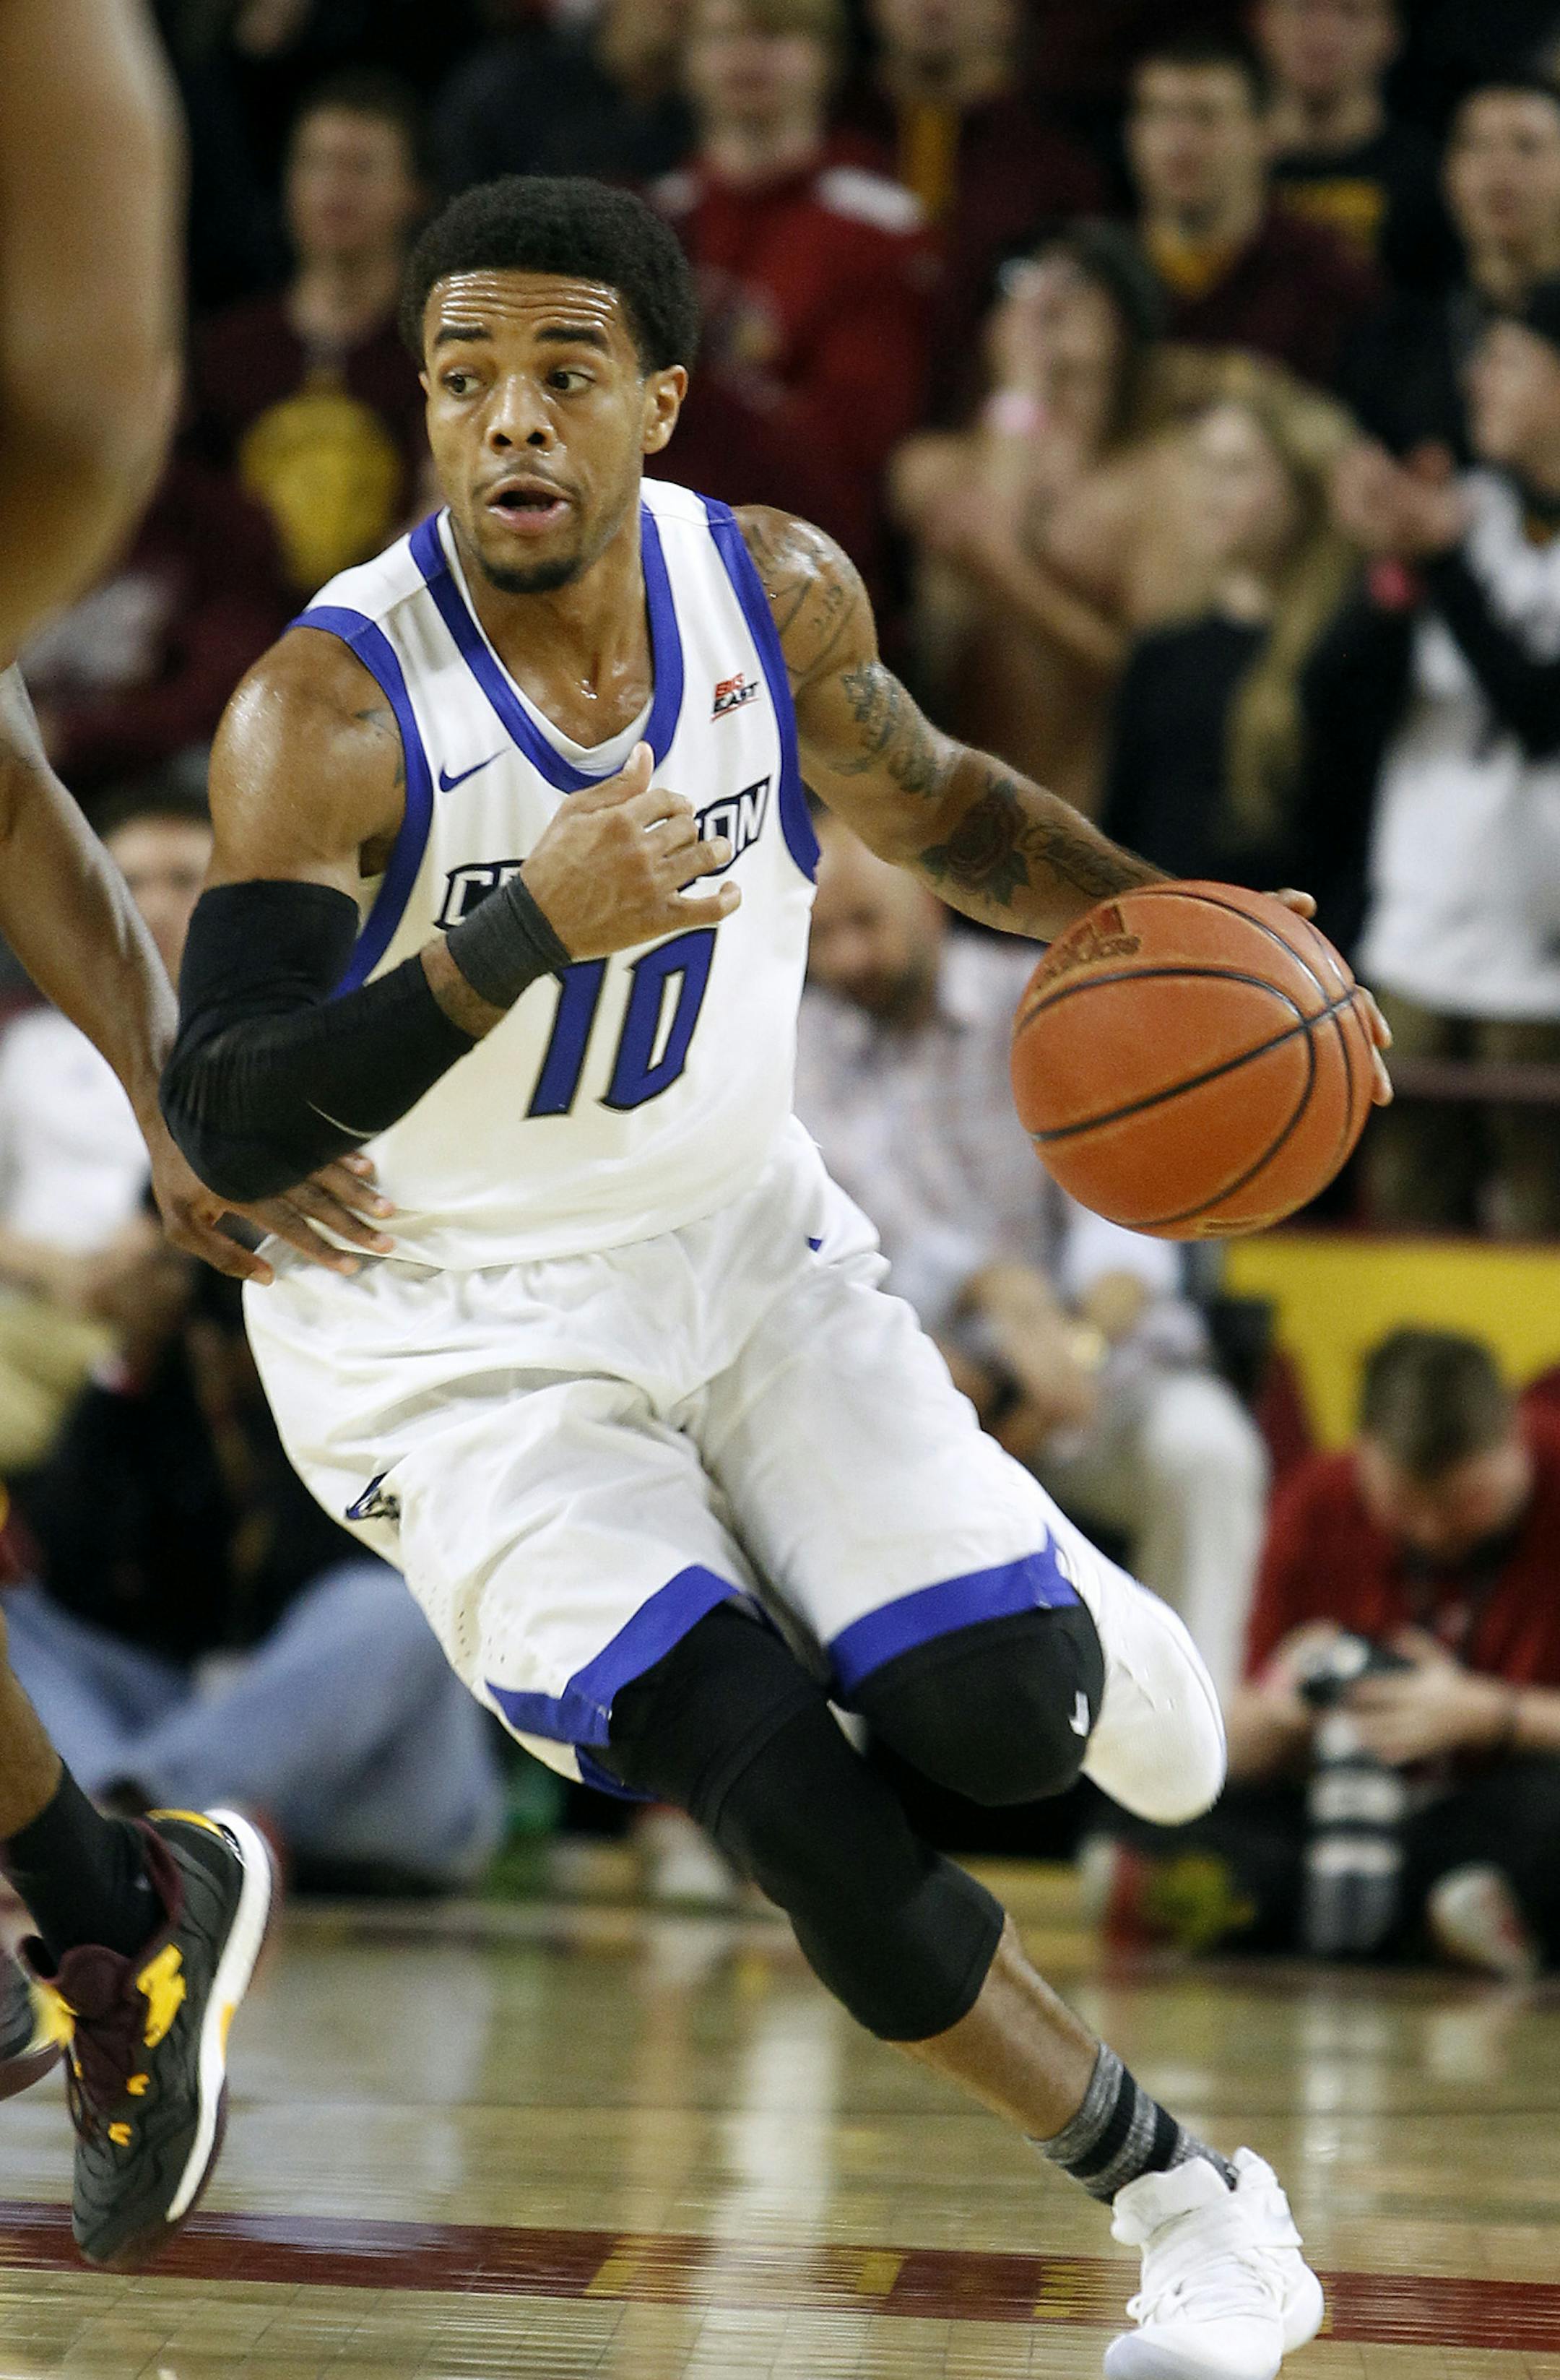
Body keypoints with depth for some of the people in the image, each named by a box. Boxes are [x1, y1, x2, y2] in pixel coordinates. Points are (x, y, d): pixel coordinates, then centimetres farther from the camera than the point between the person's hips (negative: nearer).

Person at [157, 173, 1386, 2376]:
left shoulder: (778, 594, -9)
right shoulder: (329, 714, -24)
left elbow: (932, 806, 13)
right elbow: (225, 1132, -29)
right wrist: (529, 927, -40)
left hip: (740, 1246, 3)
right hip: (456, 1344, -3)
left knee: (999, 1727, -15)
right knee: (782, 1791, -19)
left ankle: (1056, 1602, 26)